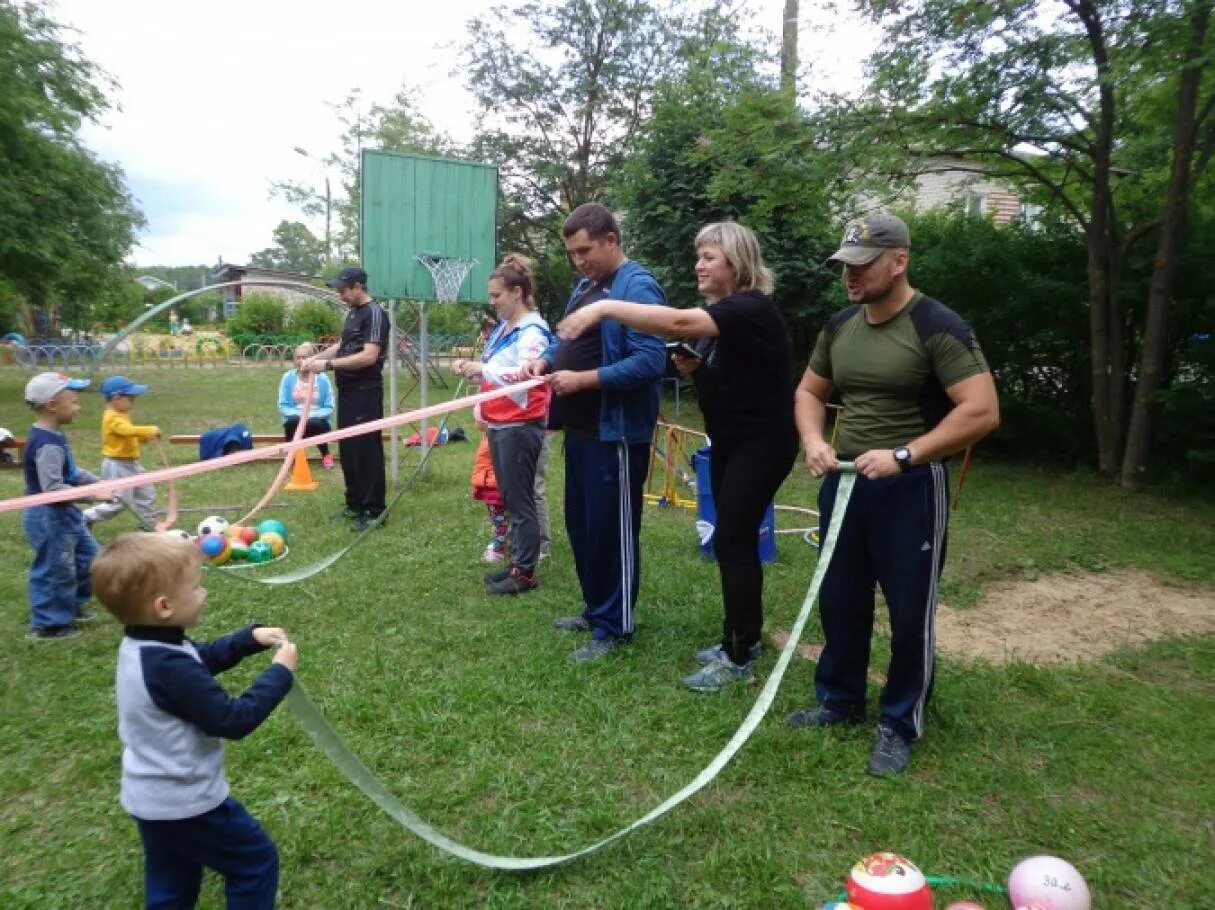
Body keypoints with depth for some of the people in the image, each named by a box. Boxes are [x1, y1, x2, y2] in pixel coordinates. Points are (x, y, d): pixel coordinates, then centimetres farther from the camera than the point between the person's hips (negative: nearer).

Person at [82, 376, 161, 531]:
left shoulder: (121, 415, 10)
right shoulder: (112, 418, -21)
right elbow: (130, 430, -38)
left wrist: (146, 437, 2)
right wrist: (151, 430, -32)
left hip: (131, 464, 10)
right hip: (117, 465, -10)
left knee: (147, 493, 15)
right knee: (120, 501, -5)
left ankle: (149, 526, 25)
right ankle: (87, 517, 10)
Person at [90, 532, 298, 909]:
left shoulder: (139, 647, -2)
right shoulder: (171, 667, -33)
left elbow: (203, 658, 15)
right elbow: (233, 720, -29)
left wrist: (250, 638, 3)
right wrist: (280, 672, -21)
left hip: (150, 798, 9)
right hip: (185, 801, -9)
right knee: (256, 863, 8)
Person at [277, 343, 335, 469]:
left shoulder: (322, 379, -7)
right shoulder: (288, 377, -3)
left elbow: (329, 408, -6)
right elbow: (282, 406, -3)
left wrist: (312, 415, -23)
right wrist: (298, 414, -21)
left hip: (317, 420, -1)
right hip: (295, 420, 1)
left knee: (315, 423, -35)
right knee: (293, 421, -34)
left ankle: (326, 455, -4)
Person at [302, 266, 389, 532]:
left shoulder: (374, 313, -14)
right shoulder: (353, 313, 15)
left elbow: (369, 356, -23)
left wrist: (328, 365, -22)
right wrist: (316, 358, 7)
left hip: (366, 393, -9)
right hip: (347, 391, 9)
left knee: (367, 452, -4)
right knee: (348, 450, 14)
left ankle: (374, 511, 3)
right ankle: (355, 504, 25)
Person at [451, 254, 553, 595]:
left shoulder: (533, 331, -13)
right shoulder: (503, 329, 16)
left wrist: (483, 370, -31)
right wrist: (470, 368, 3)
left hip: (520, 427, -10)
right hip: (498, 425, 10)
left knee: (520, 501, -3)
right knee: (509, 499, 15)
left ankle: (526, 573, 6)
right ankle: (517, 562, 25)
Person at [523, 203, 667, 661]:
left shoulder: (638, 288, -16)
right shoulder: (585, 286, 14)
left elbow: (650, 362, -24)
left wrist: (583, 379, -24)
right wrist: (546, 360, 0)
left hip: (616, 433, -10)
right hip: (580, 429, 10)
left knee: (612, 529, 0)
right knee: (580, 524, 17)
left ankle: (614, 626, 14)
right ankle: (595, 609, 32)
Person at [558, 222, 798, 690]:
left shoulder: (753, 308, -21)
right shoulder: (717, 310, 9)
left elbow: (677, 322, -37)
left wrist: (605, 308, -39)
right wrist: (694, 368, -4)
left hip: (761, 442, -9)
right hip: (728, 440, 9)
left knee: (732, 541, -8)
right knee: (735, 539, 13)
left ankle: (738, 659, 2)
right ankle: (743, 637, 27)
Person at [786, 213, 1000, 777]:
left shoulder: (937, 327, -15)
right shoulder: (839, 327, 5)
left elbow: (983, 411, -20)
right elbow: (809, 392, 17)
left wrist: (902, 456, -24)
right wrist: (813, 441, -4)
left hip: (910, 488, -6)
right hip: (844, 481, 6)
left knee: (909, 613, 5)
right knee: (840, 602, 16)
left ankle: (900, 725, 23)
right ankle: (839, 702, 36)